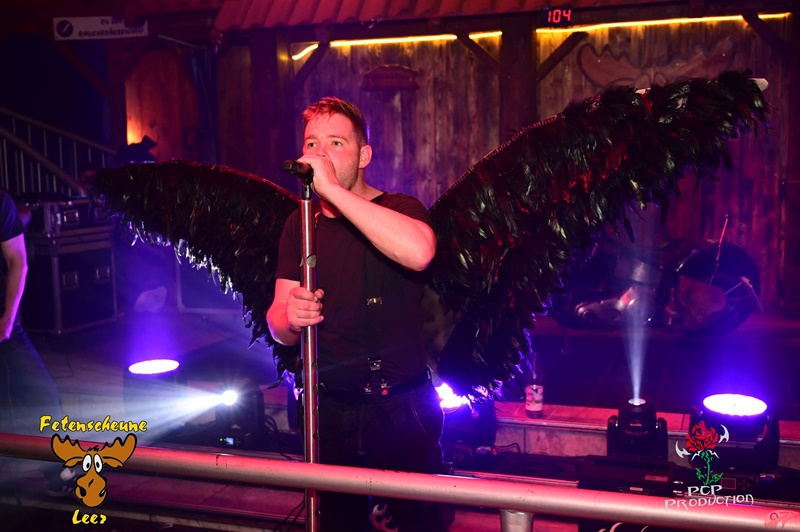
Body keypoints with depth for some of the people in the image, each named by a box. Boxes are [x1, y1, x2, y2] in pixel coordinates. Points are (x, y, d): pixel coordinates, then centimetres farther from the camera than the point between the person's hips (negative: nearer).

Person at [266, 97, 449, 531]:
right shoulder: (299, 225, 6)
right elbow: (280, 329, 5)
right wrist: (289, 318, -20)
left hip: (401, 409, -4)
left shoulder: (399, 207, -7)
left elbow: (419, 251, -33)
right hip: (330, 410, 4)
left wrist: (332, 189, -30)